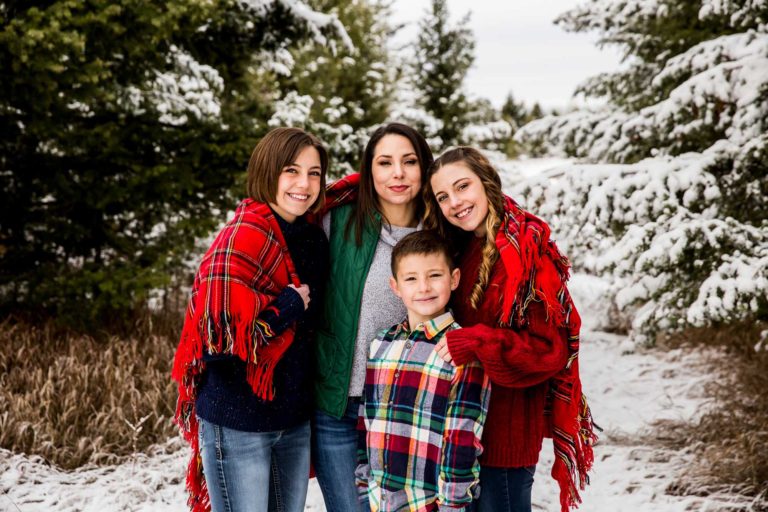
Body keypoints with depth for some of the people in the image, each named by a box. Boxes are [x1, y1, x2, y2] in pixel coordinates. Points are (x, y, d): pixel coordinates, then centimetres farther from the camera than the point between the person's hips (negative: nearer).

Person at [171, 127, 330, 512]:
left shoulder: (313, 239, 7)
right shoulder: (243, 237, -16)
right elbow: (219, 335, -25)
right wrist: (289, 306, -17)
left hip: (295, 422, 7)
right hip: (238, 427, -7)